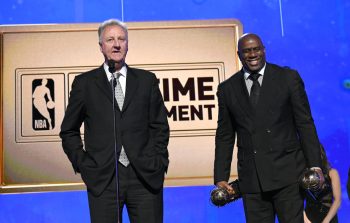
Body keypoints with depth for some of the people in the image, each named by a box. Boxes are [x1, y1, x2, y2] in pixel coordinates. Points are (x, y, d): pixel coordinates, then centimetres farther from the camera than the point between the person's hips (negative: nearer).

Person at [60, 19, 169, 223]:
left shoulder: (147, 80, 9)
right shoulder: (84, 83, 6)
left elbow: (160, 127, 11)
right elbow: (69, 131, 10)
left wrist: (159, 163, 3)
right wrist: (83, 165, 1)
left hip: (146, 177, 1)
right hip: (102, 179, -1)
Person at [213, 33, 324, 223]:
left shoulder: (288, 78, 2)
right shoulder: (227, 89, 7)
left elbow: (305, 124, 2)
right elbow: (224, 136, 9)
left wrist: (314, 165, -5)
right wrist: (221, 177, 5)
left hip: (287, 173, -1)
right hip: (250, 178, 2)